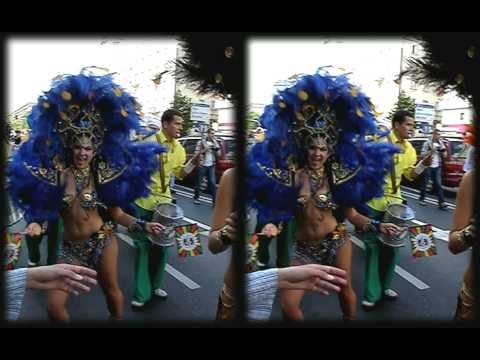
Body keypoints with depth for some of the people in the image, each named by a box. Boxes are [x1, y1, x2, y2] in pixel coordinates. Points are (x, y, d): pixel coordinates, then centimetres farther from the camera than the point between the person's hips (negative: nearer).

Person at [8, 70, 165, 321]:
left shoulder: (101, 175, -5)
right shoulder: (58, 172, -7)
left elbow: (116, 214, -3)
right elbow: (43, 208, -3)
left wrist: (144, 226, -16)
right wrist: (37, 225, -25)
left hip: (103, 241, 0)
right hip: (71, 248, 0)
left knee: (112, 290, 14)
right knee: (54, 305, -3)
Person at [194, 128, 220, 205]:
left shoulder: (215, 143, 9)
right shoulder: (201, 142, -2)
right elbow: (196, 153, -6)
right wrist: (206, 149, -15)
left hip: (211, 166, 3)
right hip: (202, 165, -3)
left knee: (213, 183, -4)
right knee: (198, 182, 7)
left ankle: (215, 200, -3)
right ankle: (196, 198, 22)